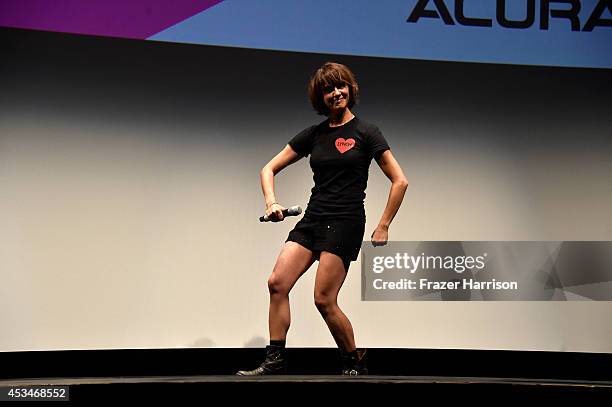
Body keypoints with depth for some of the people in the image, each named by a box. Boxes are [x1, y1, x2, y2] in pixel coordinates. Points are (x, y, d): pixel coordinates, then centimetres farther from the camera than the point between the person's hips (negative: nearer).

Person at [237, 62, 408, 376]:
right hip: (312, 218, 5)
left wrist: (383, 226, -4)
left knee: (324, 298, -10)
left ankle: (355, 362, 11)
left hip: (345, 222, -5)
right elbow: (269, 168, 15)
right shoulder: (313, 134, 12)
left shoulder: (365, 133, -1)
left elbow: (400, 181, -2)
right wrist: (271, 202, -3)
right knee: (277, 282, -10)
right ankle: (275, 360, -2)